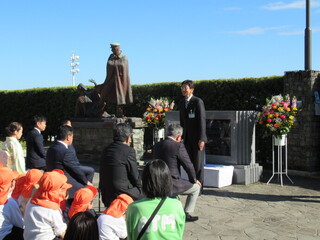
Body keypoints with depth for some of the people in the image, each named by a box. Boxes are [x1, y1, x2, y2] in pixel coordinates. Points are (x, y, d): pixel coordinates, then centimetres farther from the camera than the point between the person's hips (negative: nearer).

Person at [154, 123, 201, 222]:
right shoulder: (178, 146, -14)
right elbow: (188, 165, -9)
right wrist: (194, 179, 9)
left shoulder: (157, 145, 6)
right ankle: (186, 214, 17)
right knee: (196, 187, 18)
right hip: (172, 184, -7)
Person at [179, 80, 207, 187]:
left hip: (197, 138, -6)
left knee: (198, 163, 0)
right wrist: (182, 137, 12)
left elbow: (202, 120, -14)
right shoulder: (181, 103, 11)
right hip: (187, 138, 6)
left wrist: (202, 139, -18)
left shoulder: (198, 102, -10)